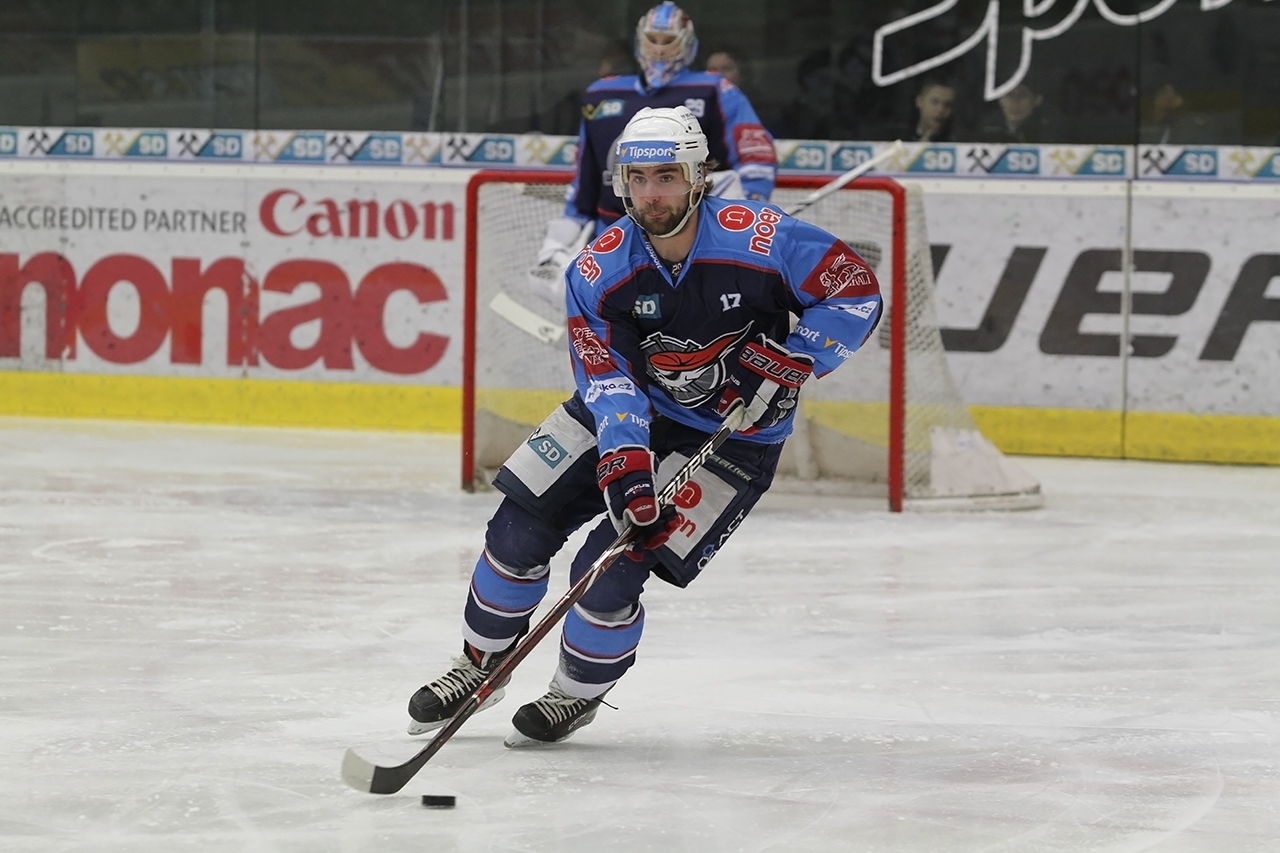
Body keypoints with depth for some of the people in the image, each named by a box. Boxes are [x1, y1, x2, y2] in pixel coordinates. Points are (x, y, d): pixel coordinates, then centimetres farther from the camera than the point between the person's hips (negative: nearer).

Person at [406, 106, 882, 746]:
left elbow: (857, 290, -17)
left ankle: (579, 693, 13)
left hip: (732, 436, -4)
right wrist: (624, 464, -36)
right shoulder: (599, 269, -15)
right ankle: (480, 665, 20)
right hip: (631, 410, 4)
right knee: (520, 527, -6)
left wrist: (788, 361, -26)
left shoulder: (757, 238, -24)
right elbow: (607, 377, -21)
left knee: (611, 571, -15)